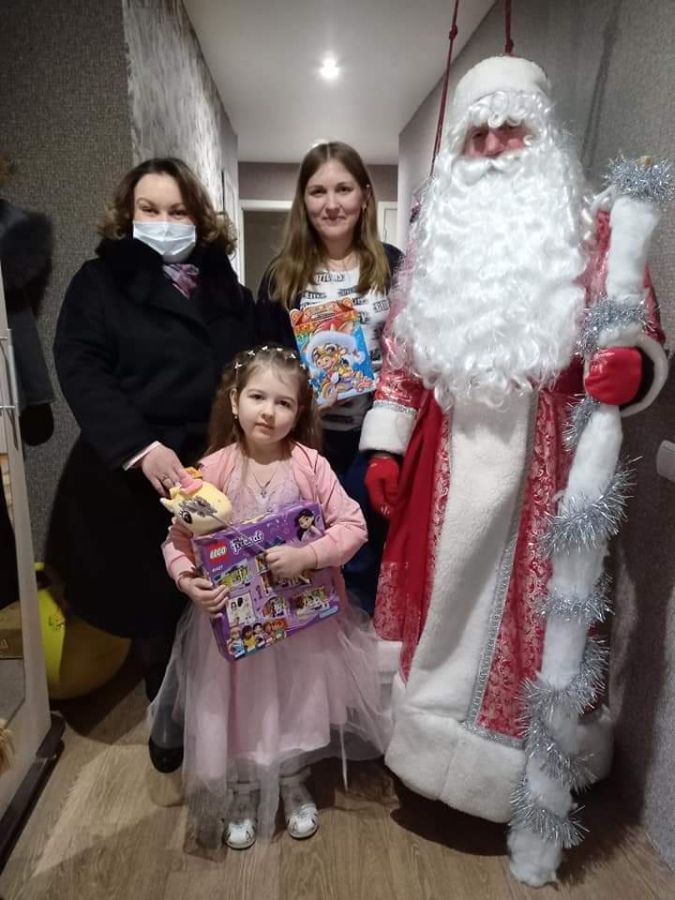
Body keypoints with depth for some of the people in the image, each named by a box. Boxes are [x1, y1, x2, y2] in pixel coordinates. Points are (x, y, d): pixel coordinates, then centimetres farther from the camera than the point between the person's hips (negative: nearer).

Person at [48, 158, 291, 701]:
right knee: (156, 603, 8)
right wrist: (140, 448, -19)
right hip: (138, 472, -2)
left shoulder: (219, 279, 15)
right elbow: (81, 372, -8)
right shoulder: (100, 280, 4)